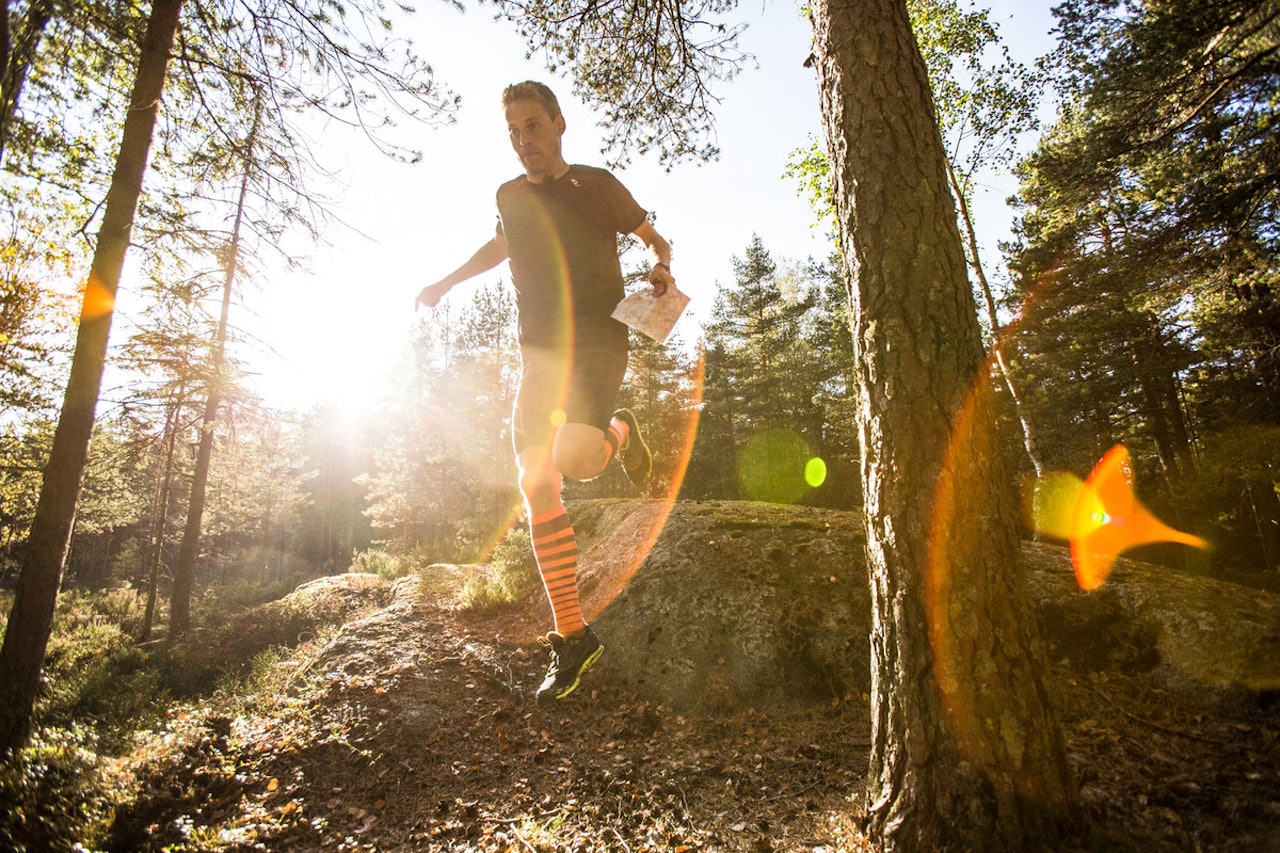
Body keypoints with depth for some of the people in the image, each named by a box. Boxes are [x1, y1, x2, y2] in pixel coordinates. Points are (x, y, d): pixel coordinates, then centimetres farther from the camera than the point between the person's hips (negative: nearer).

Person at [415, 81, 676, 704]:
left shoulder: (596, 185, 3)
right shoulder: (510, 197, 15)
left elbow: (653, 237, 14)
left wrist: (661, 268, -7)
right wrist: (447, 281, 37)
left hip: (597, 338, -4)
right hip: (539, 349, 5)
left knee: (574, 457, -30)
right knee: (535, 485, -8)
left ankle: (619, 433, 11)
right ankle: (572, 635, 1)